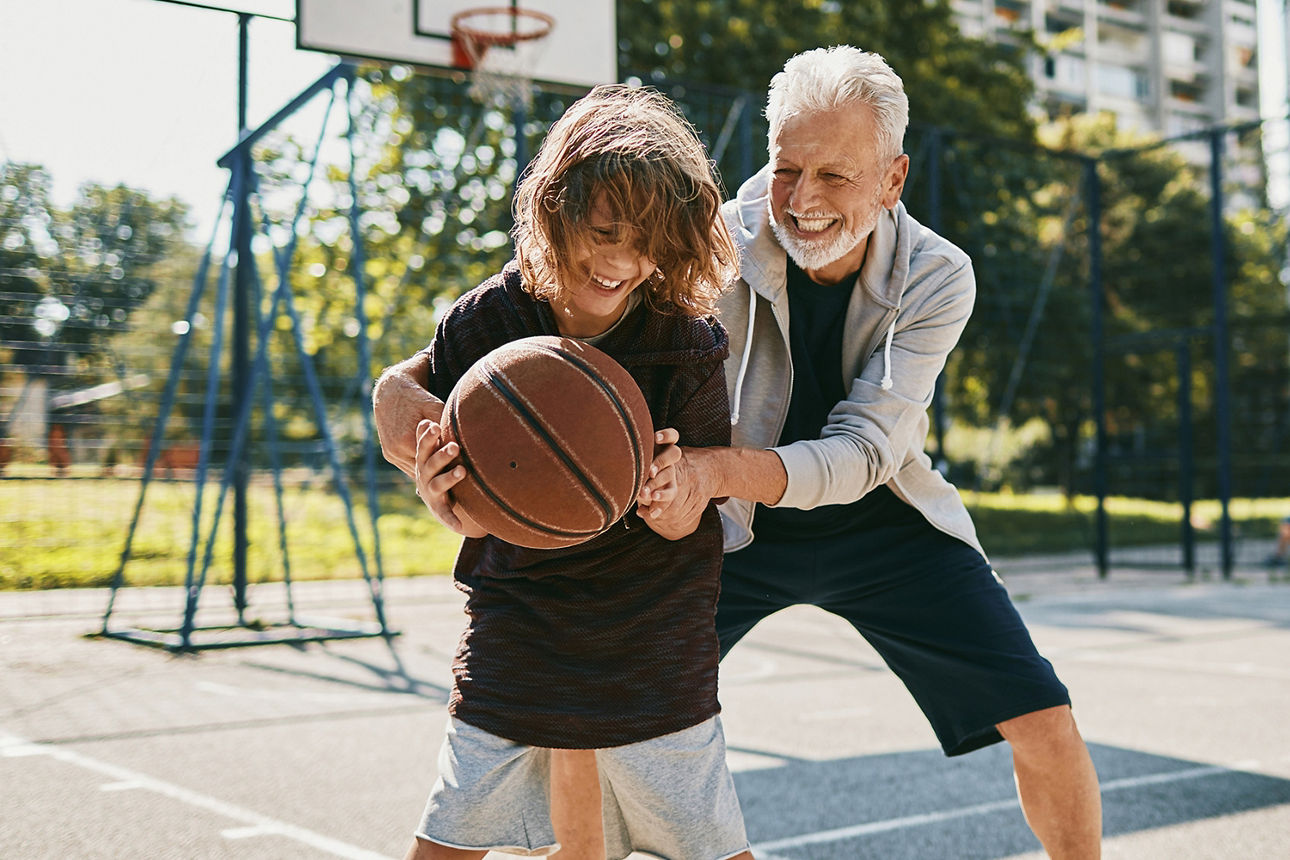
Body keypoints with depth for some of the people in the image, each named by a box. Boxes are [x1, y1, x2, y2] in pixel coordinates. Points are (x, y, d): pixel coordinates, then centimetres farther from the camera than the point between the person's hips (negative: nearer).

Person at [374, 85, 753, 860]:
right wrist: (437, 490, -26)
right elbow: (473, 516, -4)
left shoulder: (689, 342, -14)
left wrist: (666, 497, -32)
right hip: (514, 633, 1)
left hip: (653, 651, -1)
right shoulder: (483, 323, -10)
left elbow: (685, 524, -10)